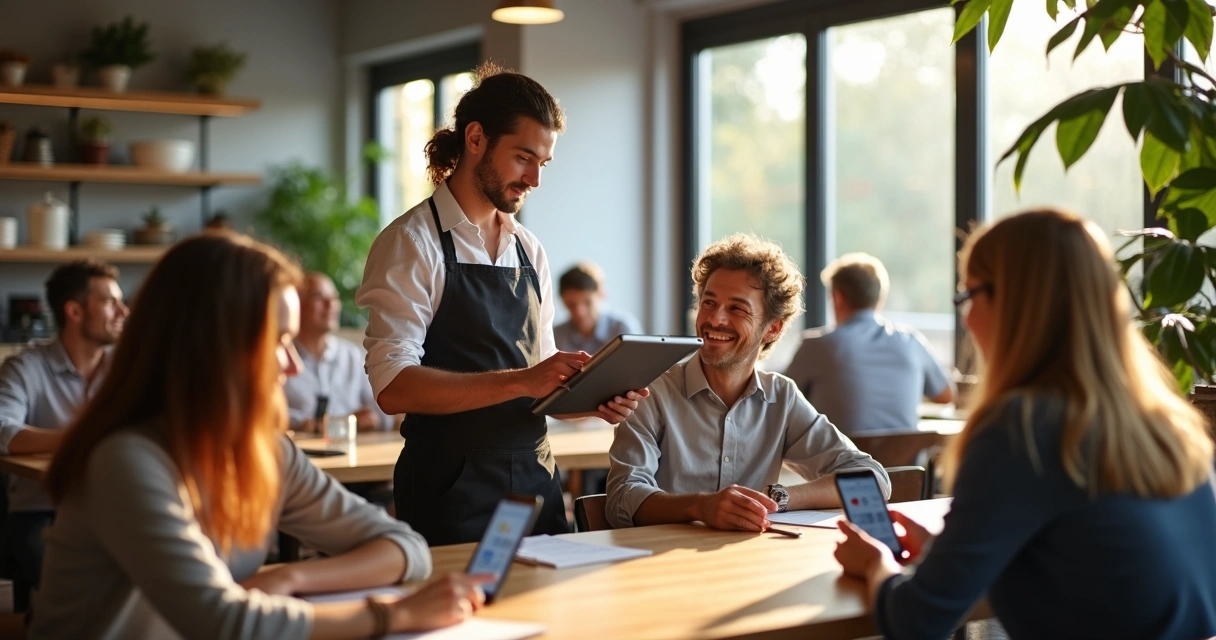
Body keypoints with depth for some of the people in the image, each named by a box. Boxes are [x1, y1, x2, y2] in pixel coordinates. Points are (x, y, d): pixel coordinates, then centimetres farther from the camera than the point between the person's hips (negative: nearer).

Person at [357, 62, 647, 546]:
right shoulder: (411, 243, -8)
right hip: (451, 491, -6)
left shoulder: (529, 251, 12)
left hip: (536, 482, 6)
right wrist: (519, 381, -25)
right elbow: (394, 387, -19)